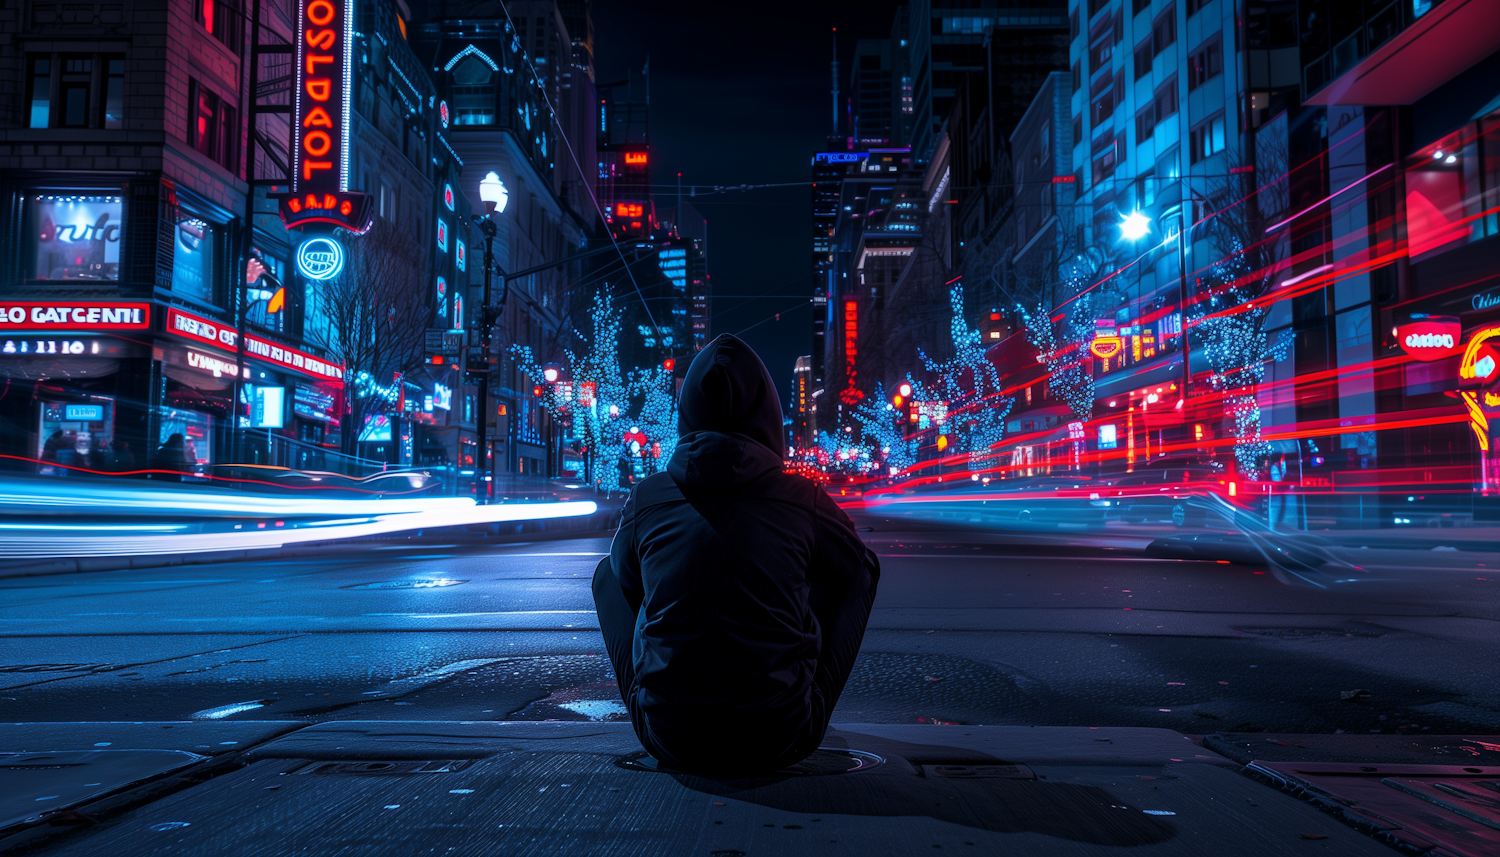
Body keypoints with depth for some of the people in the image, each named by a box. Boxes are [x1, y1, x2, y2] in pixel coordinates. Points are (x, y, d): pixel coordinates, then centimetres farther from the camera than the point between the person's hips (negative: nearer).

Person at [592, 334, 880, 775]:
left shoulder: (647, 498, -3)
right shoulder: (804, 498, -6)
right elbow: (864, 570, 15)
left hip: (670, 740, 1)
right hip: (781, 741, -1)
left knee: (607, 570, 23)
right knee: (859, 570, 19)